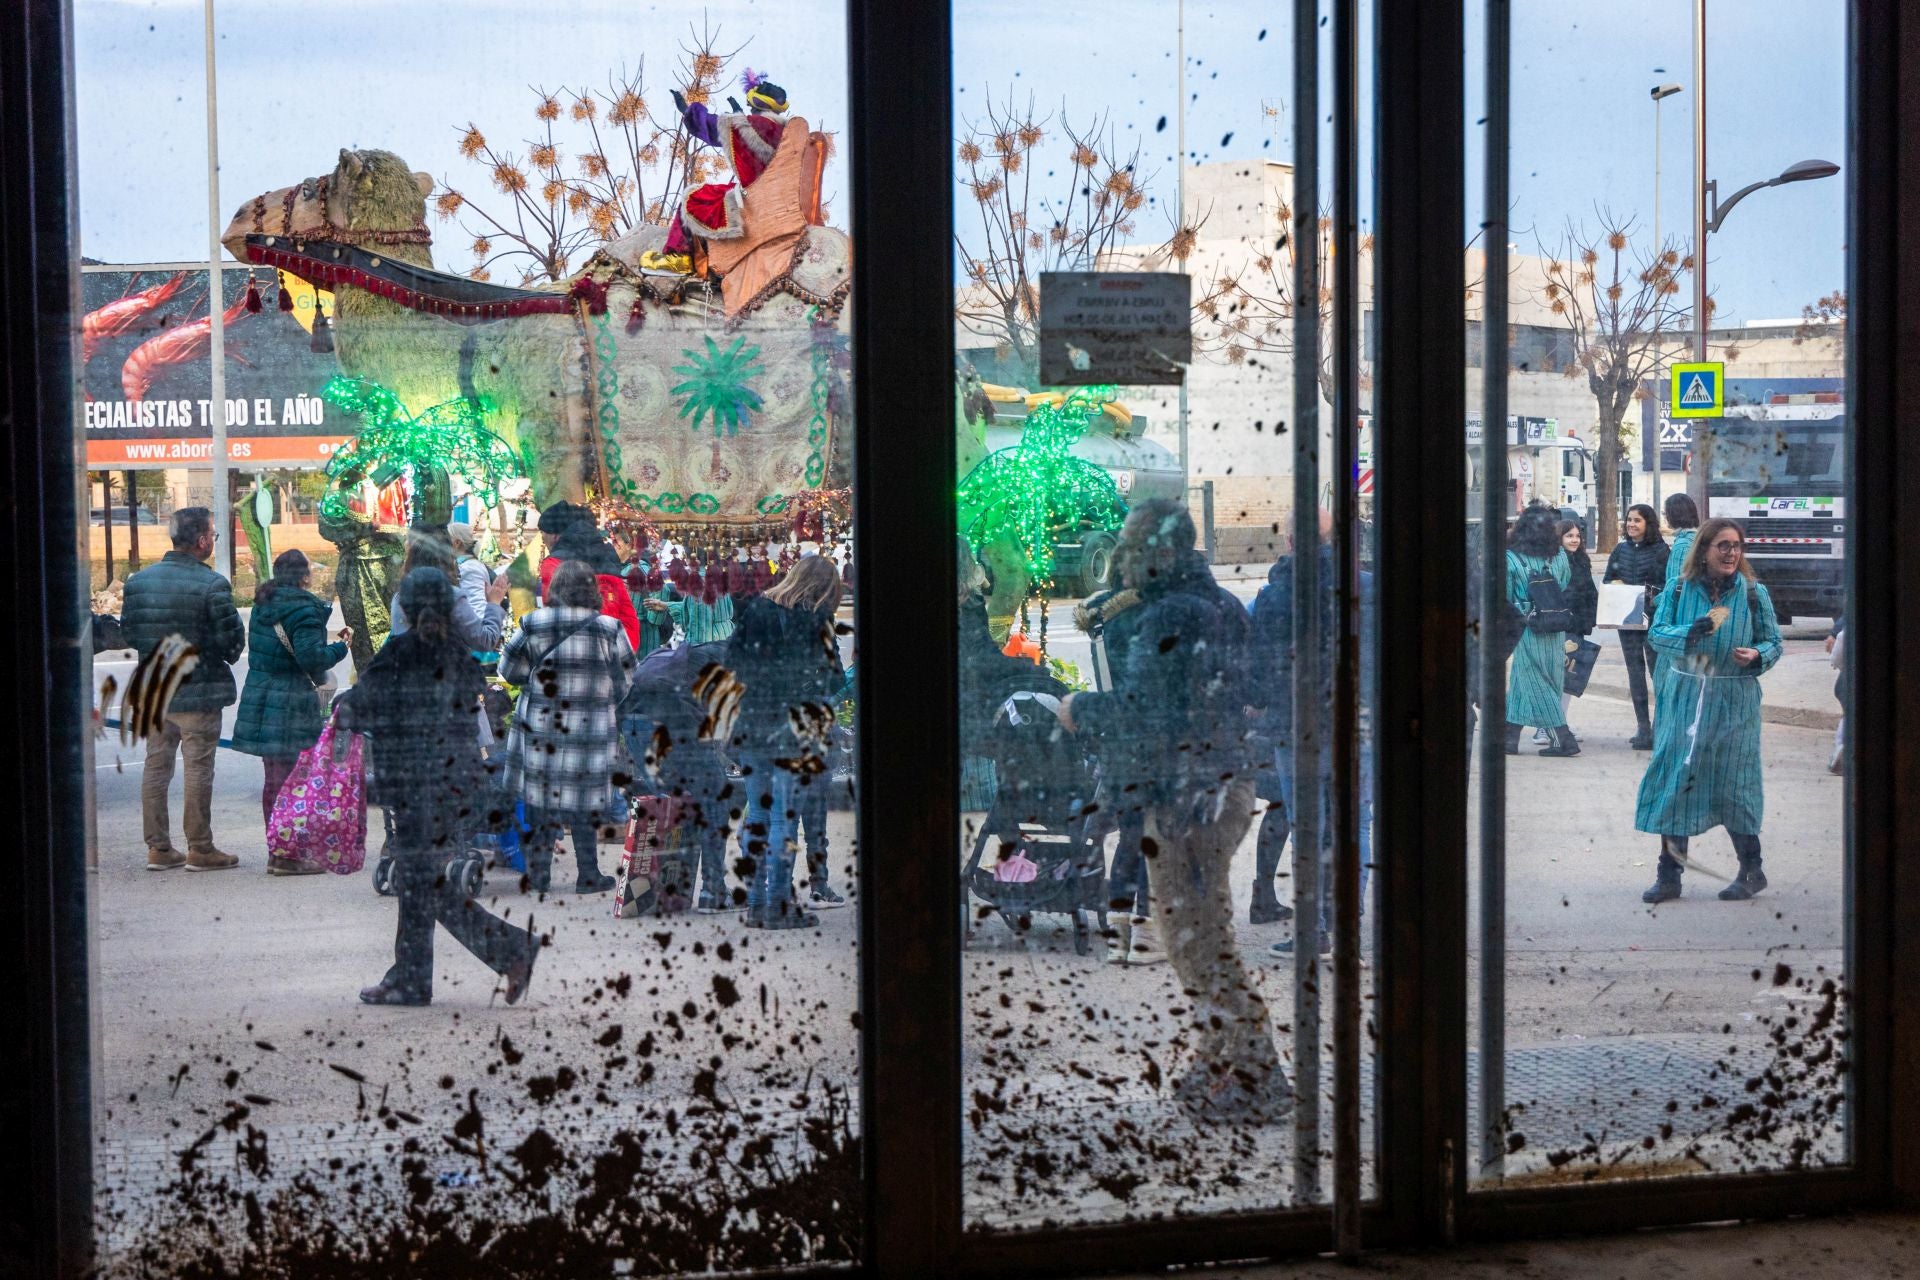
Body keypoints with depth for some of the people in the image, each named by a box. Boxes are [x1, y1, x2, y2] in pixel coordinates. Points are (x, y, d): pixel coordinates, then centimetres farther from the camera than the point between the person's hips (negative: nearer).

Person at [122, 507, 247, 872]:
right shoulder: (211, 585, -16)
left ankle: (158, 848, 15)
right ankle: (200, 849, 6)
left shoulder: (139, 581, 2)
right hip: (198, 692, -5)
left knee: (156, 766, 12)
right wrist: (227, 657, 8)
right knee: (198, 768, 2)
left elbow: (128, 632, 6)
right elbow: (232, 639, -13)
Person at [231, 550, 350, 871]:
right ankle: (286, 856, -4)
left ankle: (277, 851, 22)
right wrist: (341, 646, -6)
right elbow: (311, 657, -21)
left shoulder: (263, 604, 12)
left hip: (260, 696, 9)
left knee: (274, 778, 15)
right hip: (291, 704, -9)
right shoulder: (303, 609, -15)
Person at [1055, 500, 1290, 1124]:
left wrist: (1080, 710, -1)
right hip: (1230, 784, 10)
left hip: (1185, 793, -10)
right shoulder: (1224, 610, 13)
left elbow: (1138, 711, -20)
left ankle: (1258, 1080, -3)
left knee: (1196, 939, -5)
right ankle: (1221, 1067, 23)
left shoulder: (1168, 617, -15)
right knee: (1208, 929, 17)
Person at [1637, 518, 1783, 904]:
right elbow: (1656, 633, -3)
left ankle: (1751, 871, 19)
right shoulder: (1678, 590, 2)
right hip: (1684, 696, 1)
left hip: (1734, 702, -1)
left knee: (1734, 784, 2)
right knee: (1674, 781, 0)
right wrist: (1690, 633, -21)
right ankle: (1669, 875, 8)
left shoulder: (1754, 593, 1)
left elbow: (1774, 642, 6)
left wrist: (1757, 656, -16)